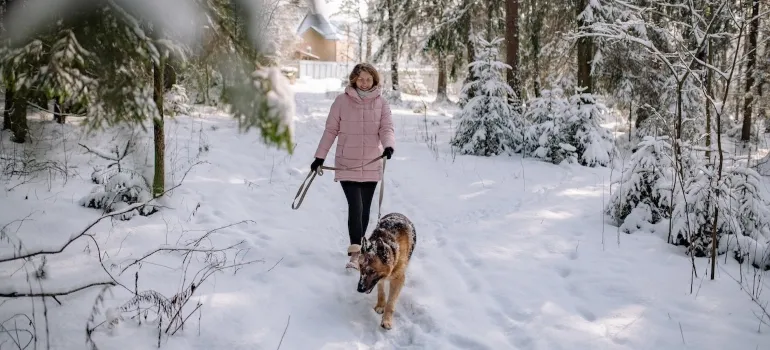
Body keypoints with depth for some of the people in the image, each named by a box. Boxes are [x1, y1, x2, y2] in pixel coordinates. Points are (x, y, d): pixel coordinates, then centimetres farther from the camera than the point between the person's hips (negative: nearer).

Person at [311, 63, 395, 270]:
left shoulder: (381, 103, 3)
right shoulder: (342, 101, -1)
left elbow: (387, 129, -4)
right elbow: (331, 130, 3)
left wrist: (389, 146, -26)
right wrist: (320, 156, 2)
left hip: (371, 165, 2)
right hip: (347, 164, -2)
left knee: (364, 210, 11)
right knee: (355, 207, -13)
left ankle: (359, 248, 27)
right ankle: (355, 254, -13)